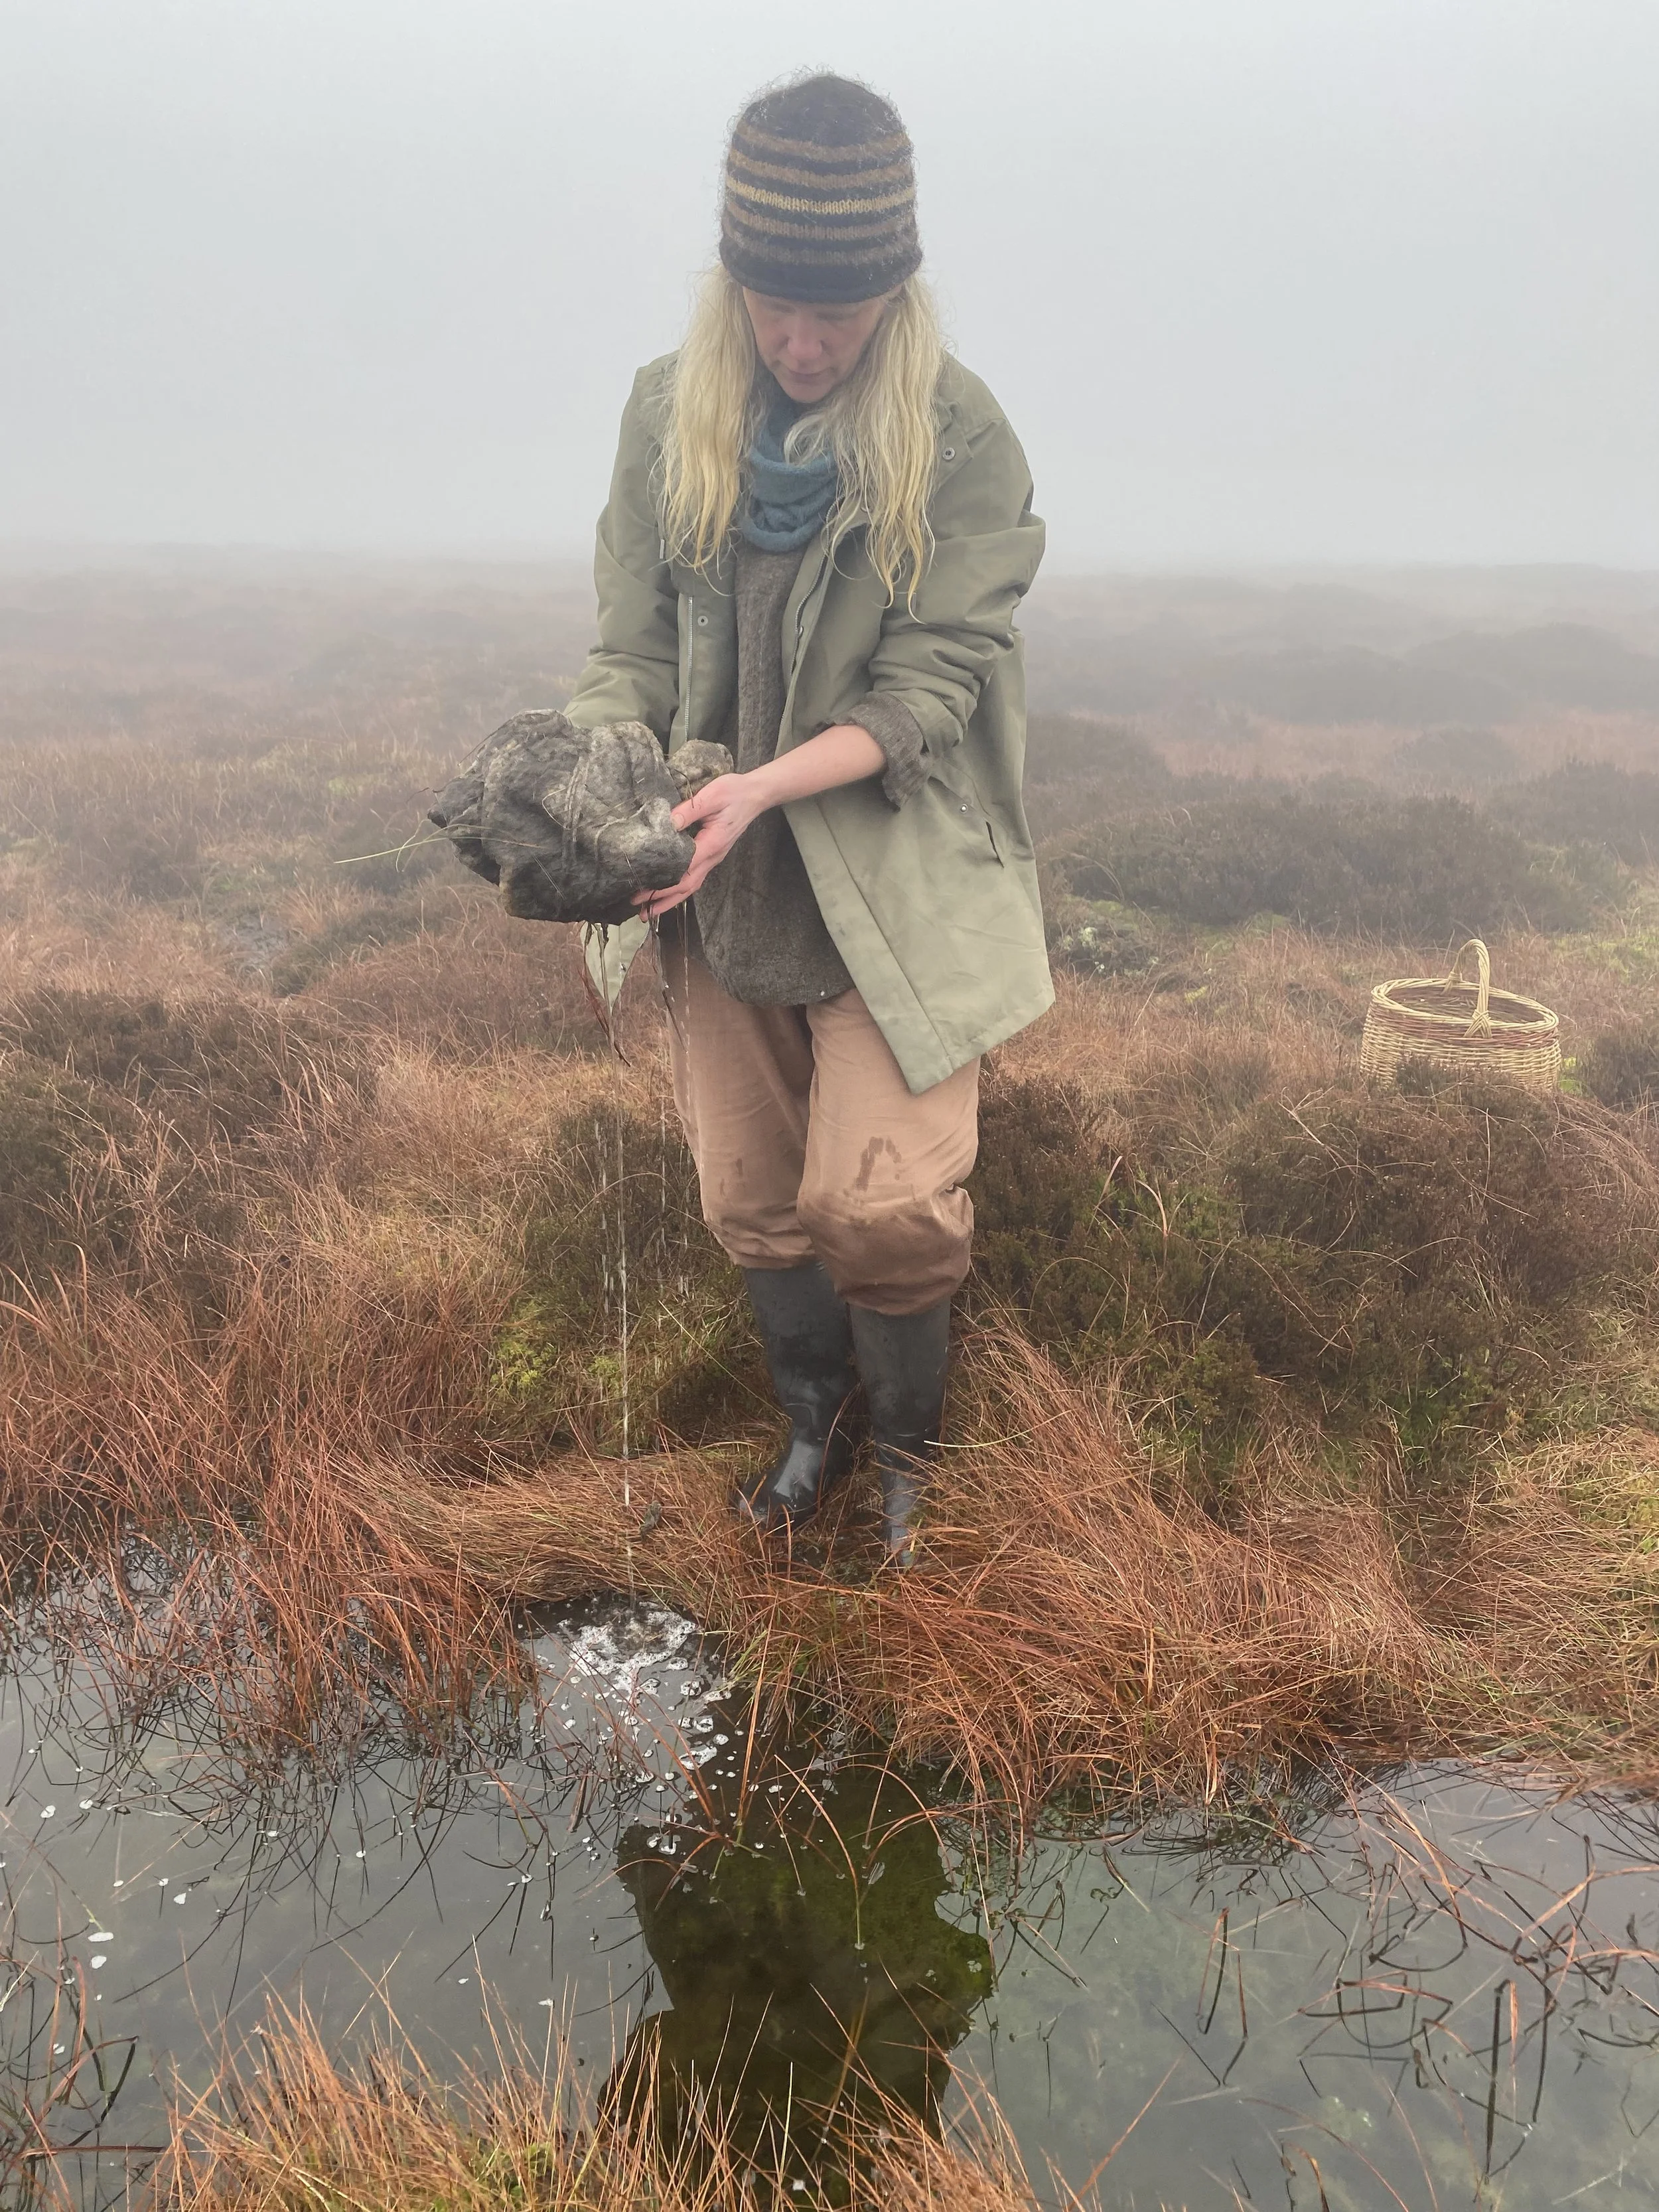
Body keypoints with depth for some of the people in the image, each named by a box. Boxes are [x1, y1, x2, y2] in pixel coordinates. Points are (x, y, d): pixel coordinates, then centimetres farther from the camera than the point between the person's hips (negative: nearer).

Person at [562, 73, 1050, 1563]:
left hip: (893, 881, -4)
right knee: (751, 1197, 14)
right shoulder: (671, 415, 0)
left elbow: (930, 688, -14)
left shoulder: (961, 438, -10)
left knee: (877, 1203, -9)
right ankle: (814, 1417, 41)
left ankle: (911, 1442, 22)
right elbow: (635, 650, 1)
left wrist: (761, 785, -28)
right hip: (727, 893, 4)